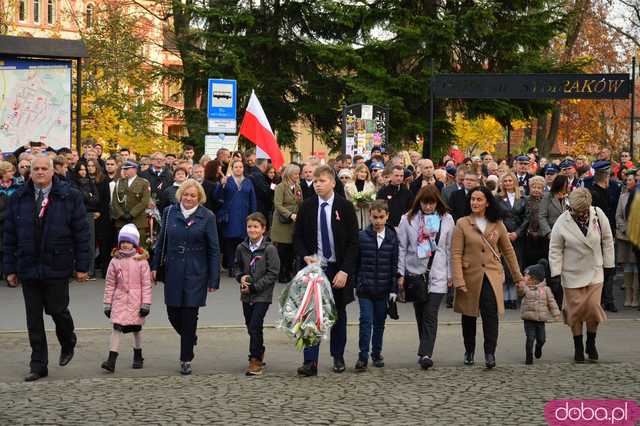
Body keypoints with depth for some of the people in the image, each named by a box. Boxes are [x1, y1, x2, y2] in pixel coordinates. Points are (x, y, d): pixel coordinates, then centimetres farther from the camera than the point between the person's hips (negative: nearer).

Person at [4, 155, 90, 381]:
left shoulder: (70, 197, -1)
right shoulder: (18, 199, 6)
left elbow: (81, 233, -1)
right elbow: (9, 236, 8)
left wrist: (82, 266, -5)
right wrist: (10, 268, 4)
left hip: (57, 267, -3)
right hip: (28, 267, 3)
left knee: (57, 309, 3)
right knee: (33, 318, 5)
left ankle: (68, 344, 35)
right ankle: (38, 365, 14)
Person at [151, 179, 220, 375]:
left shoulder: (207, 217, -6)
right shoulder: (169, 212, 2)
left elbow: (213, 250, -4)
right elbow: (161, 241, 11)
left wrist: (214, 280, -7)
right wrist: (155, 266, 8)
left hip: (195, 273, -3)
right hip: (173, 271, 3)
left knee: (189, 315, -1)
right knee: (173, 313, 4)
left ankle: (186, 359, 10)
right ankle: (189, 338, 36)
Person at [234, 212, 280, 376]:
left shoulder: (269, 249, -12)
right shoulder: (241, 248, 3)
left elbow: (273, 274, -11)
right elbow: (238, 267, 18)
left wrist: (254, 287, -14)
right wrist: (241, 277, -5)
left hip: (262, 295, -5)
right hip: (246, 295, 5)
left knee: (255, 325, -12)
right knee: (250, 326, 14)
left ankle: (255, 360, -3)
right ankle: (259, 353, 35)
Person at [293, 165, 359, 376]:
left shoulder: (345, 207, -6)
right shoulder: (307, 206, 0)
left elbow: (353, 242, -6)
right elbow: (297, 237, 8)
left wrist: (344, 271, -13)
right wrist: (306, 256, -11)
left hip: (338, 270, 0)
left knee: (338, 314, 13)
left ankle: (338, 357, 28)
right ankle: (310, 361, -8)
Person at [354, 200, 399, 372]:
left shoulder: (392, 238, 1)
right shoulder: (362, 237, -3)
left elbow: (395, 265, 3)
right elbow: (356, 262, 1)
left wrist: (394, 289, 0)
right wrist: (356, 283, -1)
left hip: (383, 289, 2)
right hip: (365, 288, -2)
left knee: (379, 322, 11)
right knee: (366, 321, -8)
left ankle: (377, 353, 25)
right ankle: (363, 357, -6)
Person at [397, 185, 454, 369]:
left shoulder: (447, 219, 4)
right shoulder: (408, 219, 2)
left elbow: (449, 249, 6)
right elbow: (402, 248, 3)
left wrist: (450, 275, 5)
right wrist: (401, 273, -1)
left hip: (437, 274, -1)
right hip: (414, 272, 1)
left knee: (430, 315, -10)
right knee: (420, 314, 9)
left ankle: (425, 354, -15)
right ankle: (426, 350, 23)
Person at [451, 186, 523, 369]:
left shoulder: (497, 225, 5)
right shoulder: (462, 224, -2)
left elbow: (508, 251, 14)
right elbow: (456, 254, -5)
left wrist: (517, 276, 15)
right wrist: (459, 281, -14)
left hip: (492, 275, 0)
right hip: (470, 275, 0)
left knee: (491, 312, -18)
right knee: (469, 316, 11)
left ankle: (490, 353, -17)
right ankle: (469, 352, 29)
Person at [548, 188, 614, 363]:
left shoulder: (598, 214, -7)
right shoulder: (562, 223, -13)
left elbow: (607, 239, 5)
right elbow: (555, 250, -5)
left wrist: (608, 264, 6)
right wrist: (556, 274, -8)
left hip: (595, 271, 1)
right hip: (572, 274, -1)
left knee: (593, 307, -5)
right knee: (576, 309, 1)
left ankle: (591, 343, 17)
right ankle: (578, 347, 18)